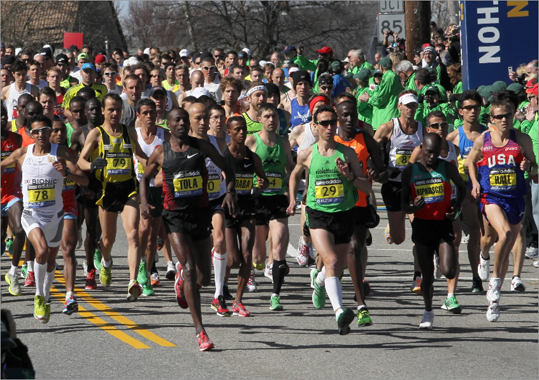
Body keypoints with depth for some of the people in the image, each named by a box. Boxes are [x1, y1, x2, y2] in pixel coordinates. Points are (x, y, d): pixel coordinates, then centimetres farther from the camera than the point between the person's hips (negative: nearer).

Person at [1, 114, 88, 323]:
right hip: (31, 214, -1)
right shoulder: (22, 154, -3)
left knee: (51, 259, 16)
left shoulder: (60, 153, -7)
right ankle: (39, 296, -8)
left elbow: (84, 180, -13)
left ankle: (46, 299, 39)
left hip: (54, 215, 1)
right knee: (42, 251, -26)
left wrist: (67, 172, -30)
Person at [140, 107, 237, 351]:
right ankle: (200, 332, -18)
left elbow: (226, 168, 10)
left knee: (203, 279, 8)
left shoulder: (201, 147, 2)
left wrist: (230, 191, -8)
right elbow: (145, 177, 17)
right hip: (175, 216, -2)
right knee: (190, 270, -17)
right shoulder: (161, 152, 2)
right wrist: (144, 202, 0)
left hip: (201, 213, 2)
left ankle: (181, 277, 48)